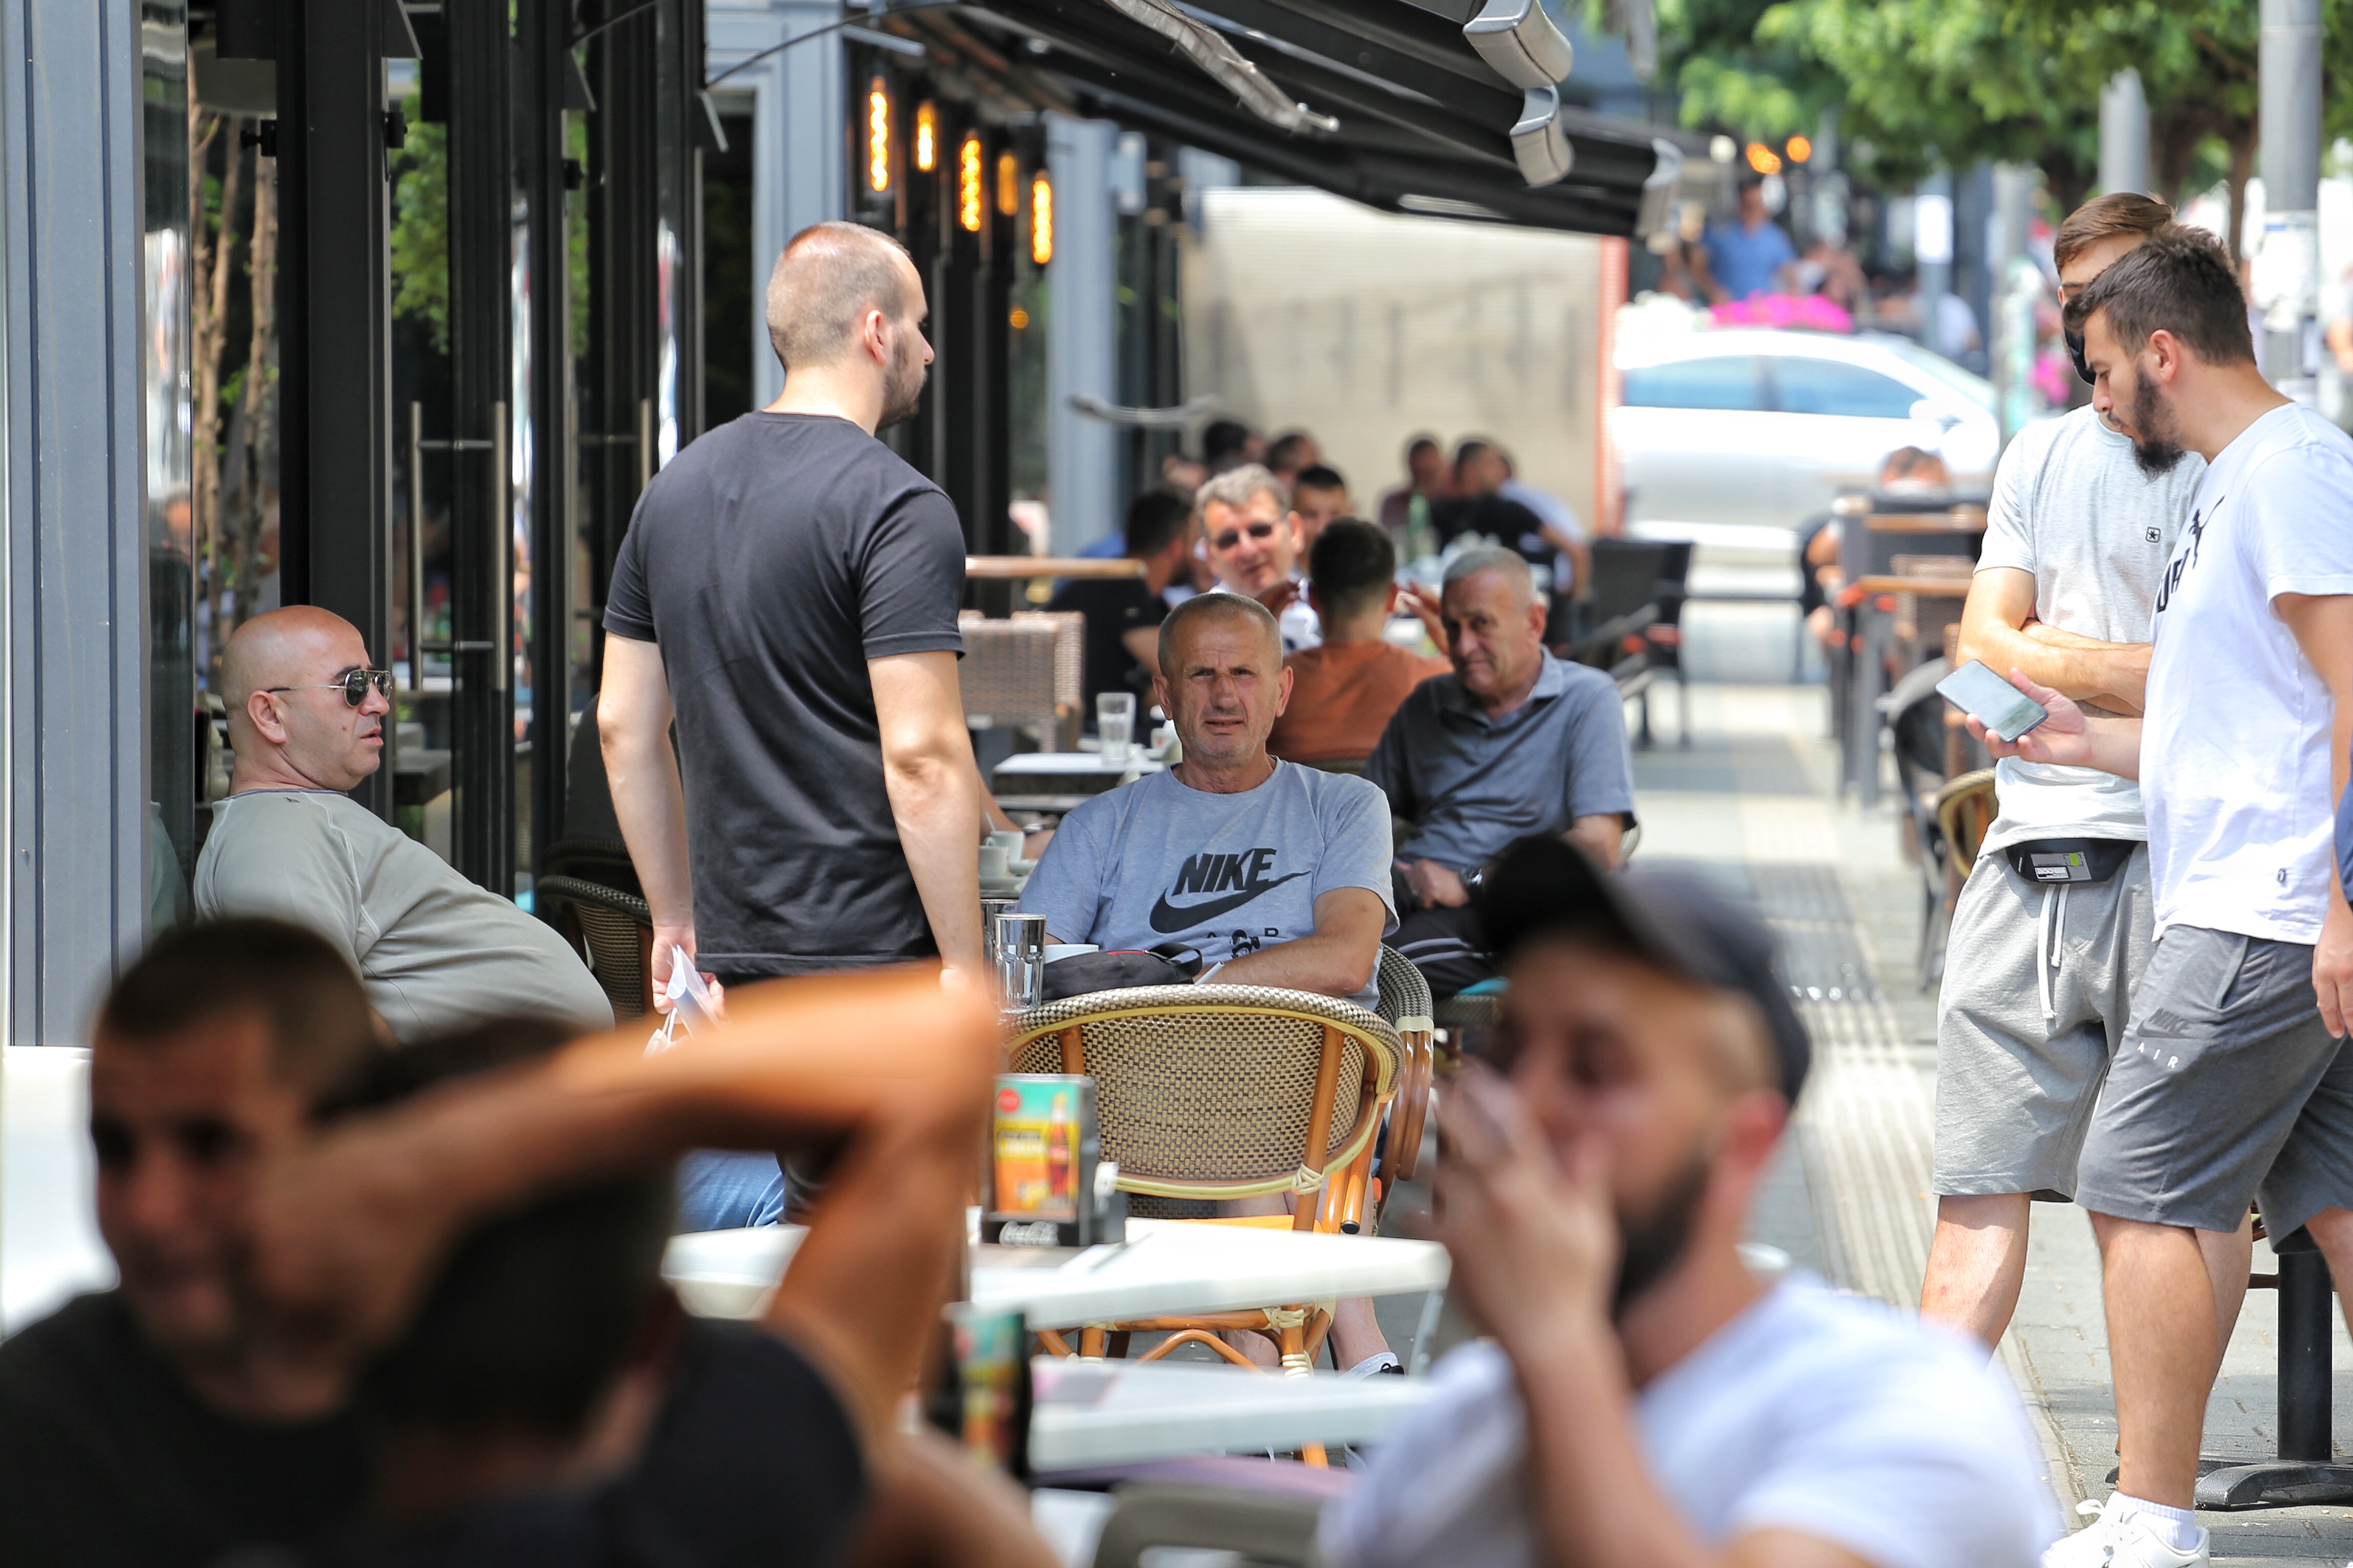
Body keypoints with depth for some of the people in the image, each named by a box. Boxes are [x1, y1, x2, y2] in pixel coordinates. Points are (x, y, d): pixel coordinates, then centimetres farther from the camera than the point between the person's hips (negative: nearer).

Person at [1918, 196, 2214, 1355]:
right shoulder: (2040, 458, 19)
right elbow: (1985, 643, 11)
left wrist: (2054, 660, -7)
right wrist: (2119, 670, -6)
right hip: (2030, 854, 5)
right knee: (1981, 1179, 2)